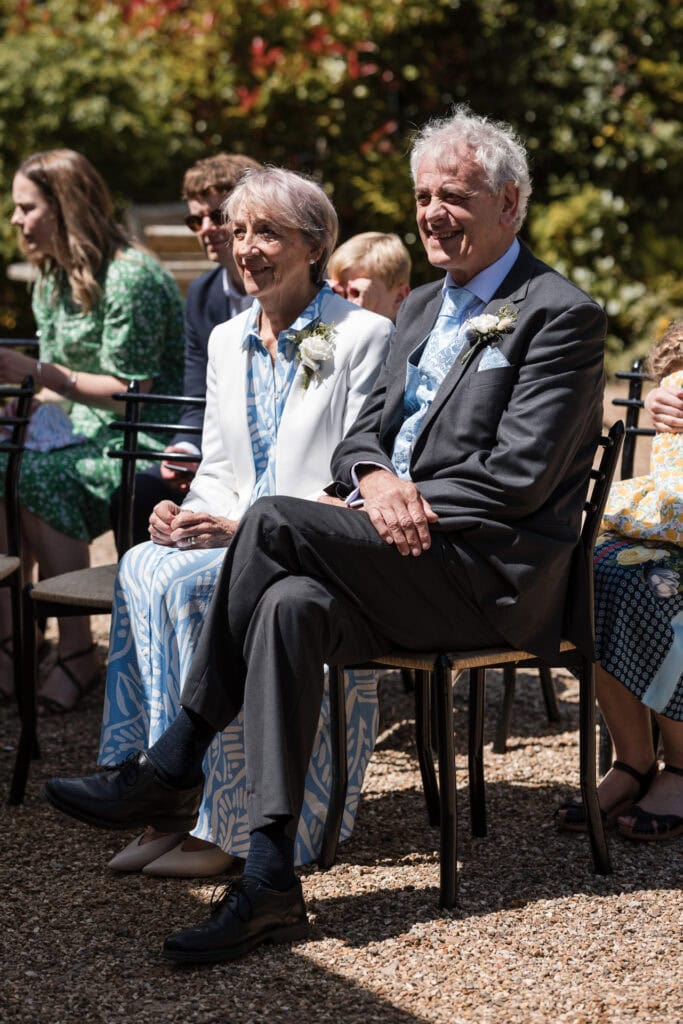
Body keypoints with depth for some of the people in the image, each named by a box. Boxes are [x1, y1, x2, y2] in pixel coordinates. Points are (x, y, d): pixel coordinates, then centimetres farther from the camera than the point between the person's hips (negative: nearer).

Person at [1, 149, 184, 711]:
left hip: (144, 442, -8)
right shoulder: (53, 280, 13)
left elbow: (130, 391, -18)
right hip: (86, 432, 8)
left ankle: (78, 653, -22)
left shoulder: (130, 276, -15)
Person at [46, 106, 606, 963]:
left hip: (495, 572, -7)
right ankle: (270, 879, -28)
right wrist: (375, 482, -8)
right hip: (403, 567, 7)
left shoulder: (561, 315, -4)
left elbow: (517, 476, -13)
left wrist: (398, 505, -13)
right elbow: (362, 435, 16)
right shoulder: (421, 308, 22)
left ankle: (176, 765, -16)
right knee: (290, 604, -26)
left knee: (274, 521, -25)